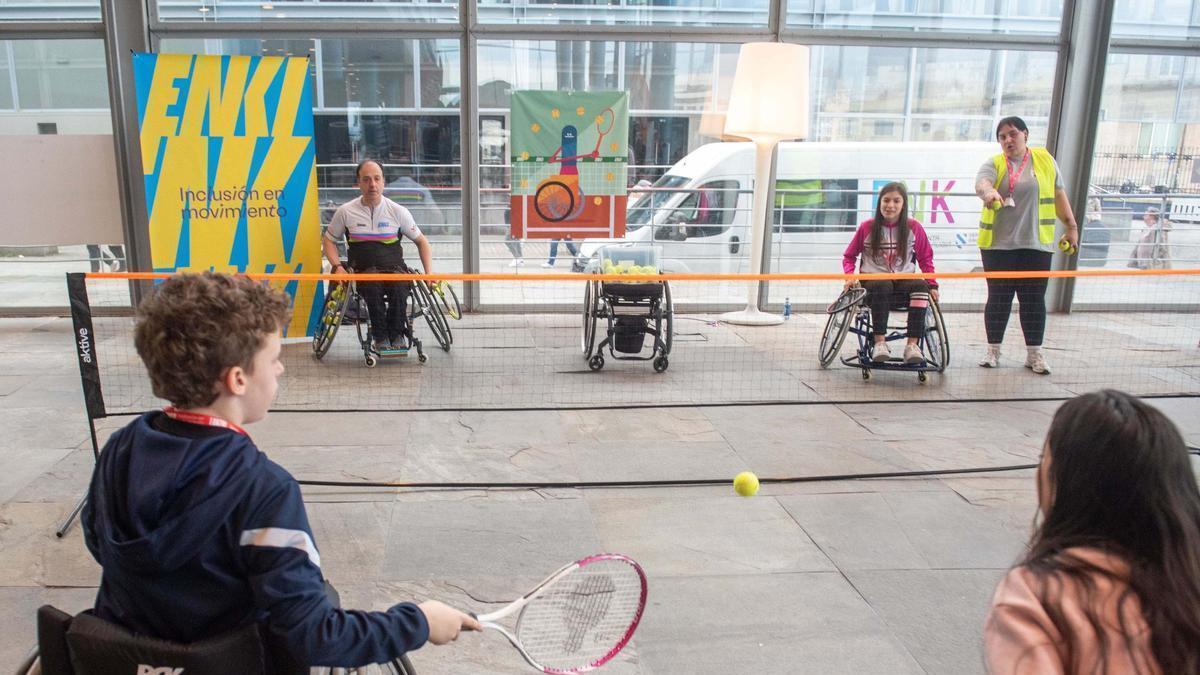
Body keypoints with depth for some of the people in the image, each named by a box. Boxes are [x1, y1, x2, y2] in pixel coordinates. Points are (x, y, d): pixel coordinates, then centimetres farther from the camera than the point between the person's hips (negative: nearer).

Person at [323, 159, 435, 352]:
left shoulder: (398, 211, 4)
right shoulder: (346, 211, 5)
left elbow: (421, 241, 13)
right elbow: (329, 240, 17)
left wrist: (429, 272, 0)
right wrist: (337, 267, -1)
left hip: (394, 266, 0)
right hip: (363, 269, 0)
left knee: (399, 286, -36)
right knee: (373, 285, -36)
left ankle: (396, 335, -18)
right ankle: (380, 336, -22)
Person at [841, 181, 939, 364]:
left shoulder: (914, 228, 5)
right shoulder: (866, 227, 3)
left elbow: (925, 258, 14)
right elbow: (849, 256, 12)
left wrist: (932, 284, 1)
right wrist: (850, 276, -7)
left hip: (903, 280, 2)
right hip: (873, 280, -1)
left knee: (921, 286, -33)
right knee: (882, 286, -38)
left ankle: (912, 345, -33)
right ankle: (879, 343, -35)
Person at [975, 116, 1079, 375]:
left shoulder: (1045, 160, 8)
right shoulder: (994, 164, 3)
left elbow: (1059, 195, 13)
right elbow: (981, 182, -19)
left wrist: (1071, 225, 11)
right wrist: (988, 191, -41)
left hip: (1036, 244, 1)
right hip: (998, 245, -1)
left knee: (1034, 299, 5)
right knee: (998, 298, 5)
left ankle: (1035, 354, 15)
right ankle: (993, 351, 16)